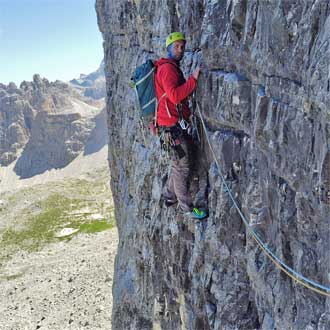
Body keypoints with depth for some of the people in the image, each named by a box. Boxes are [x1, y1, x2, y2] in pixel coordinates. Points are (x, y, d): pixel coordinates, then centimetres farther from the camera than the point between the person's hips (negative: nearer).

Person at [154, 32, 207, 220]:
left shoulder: (173, 68, 19)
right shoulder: (167, 68, -14)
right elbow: (175, 96, -27)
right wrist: (193, 79, -25)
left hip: (178, 123, 10)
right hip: (173, 125, -10)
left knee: (180, 162, 20)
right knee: (182, 166, -2)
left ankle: (169, 195, 34)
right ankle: (187, 207, 8)